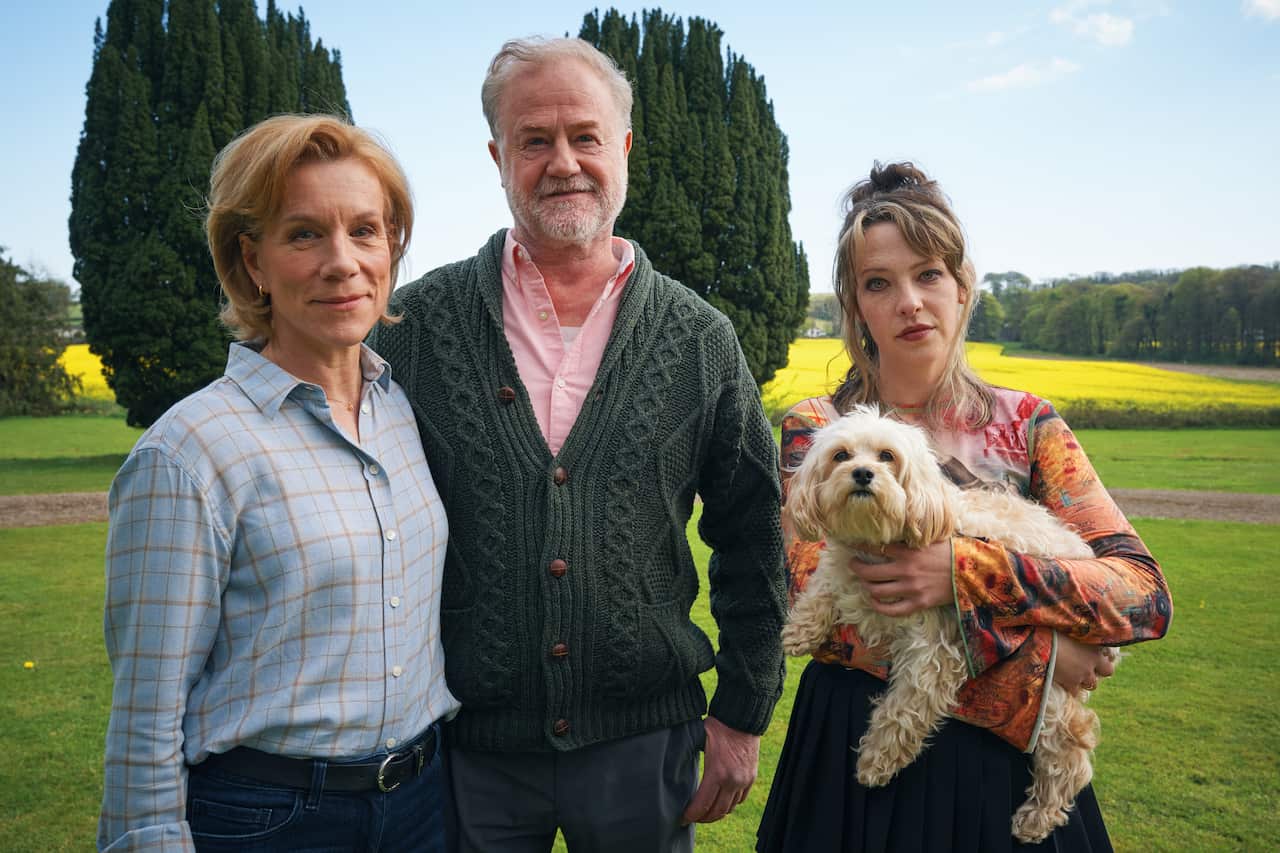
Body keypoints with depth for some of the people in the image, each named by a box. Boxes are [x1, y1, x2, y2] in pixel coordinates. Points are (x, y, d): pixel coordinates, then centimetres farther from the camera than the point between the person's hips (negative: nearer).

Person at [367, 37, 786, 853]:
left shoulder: (703, 340, -2)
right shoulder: (414, 326, -4)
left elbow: (752, 540, 5)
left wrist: (743, 715, 4)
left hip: (643, 742, 1)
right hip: (466, 749, 0)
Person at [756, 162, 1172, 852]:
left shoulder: (1026, 423, -1)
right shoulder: (814, 429, -5)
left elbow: (1146, 592, -9)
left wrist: (966, 573, -24)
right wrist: (1036, 654, -18)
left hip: (1006, 755, 2)